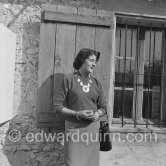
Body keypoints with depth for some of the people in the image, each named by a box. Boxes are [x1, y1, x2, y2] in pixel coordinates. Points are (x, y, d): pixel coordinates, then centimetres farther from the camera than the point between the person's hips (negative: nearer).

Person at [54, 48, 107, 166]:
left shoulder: (96, 82, 9)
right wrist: (77, 114, -15)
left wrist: (98, 114, -8)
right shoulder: (69, 79, -2)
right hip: (74, 128, -3)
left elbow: (103, 107, 14)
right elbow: (58, 105, -4)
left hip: (93, 128, 4)